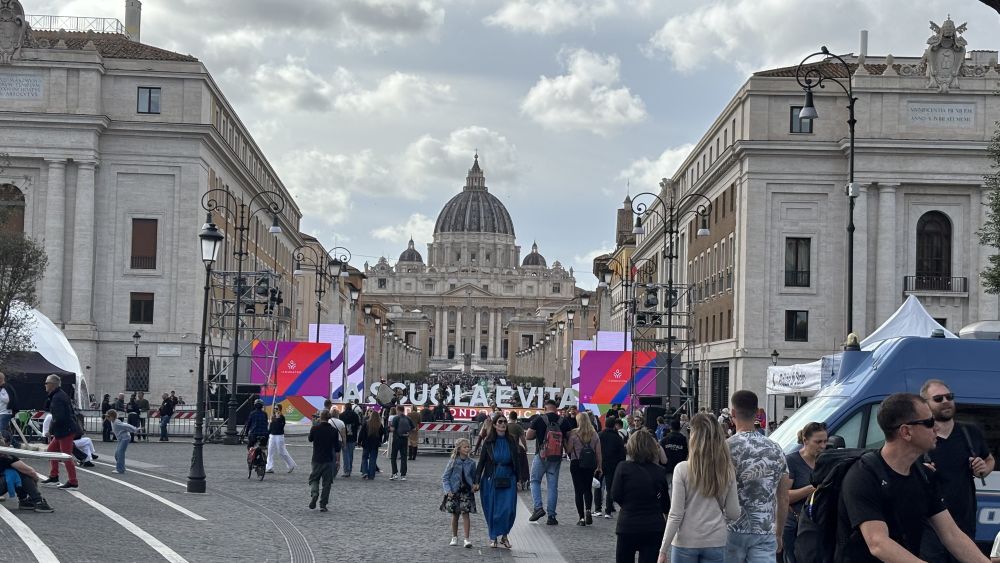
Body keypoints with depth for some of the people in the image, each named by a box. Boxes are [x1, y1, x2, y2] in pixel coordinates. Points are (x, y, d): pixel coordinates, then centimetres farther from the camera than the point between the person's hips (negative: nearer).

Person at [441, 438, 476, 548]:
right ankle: (454, 537, 24)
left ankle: (467, 539, -5)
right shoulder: (453, 462, -4)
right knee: (455, 515, 10)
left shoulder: (471, 463, 1)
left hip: (466, 492, 0)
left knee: (465, 514, -6)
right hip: (454, 492, 0)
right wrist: (448, 490, -10)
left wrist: (474, 487, -1)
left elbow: (474, 478, 12)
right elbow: (445, 477, -2)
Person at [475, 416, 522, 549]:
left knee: (509, 509, -8)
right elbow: (481, 462, -1)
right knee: (492, 510, 1)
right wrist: (477, 481, -5)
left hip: (508, 480, 1)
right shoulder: (489, 442, -1)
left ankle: (504, 535, 9)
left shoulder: (511, 441, 4)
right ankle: (493, 537, 14)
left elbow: (516, 461, 11)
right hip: (491, 480, -1)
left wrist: (517, 479, 9)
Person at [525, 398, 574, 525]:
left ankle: (538, 507, -5)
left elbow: (528, 436, -5)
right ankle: (551, 516, 6)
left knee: (535, 481, 13)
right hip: (556, 457, 2)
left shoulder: (539, 419, -6)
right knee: (553, 486, 7)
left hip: (541, 456, -2)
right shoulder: (564, 422, 1)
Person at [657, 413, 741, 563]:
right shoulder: (727, 471, -1)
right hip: (716, 542, 3)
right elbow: (734, 514, 2)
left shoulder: (682, 469, -11)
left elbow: (675, 515, -10)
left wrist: (663, 550, -4)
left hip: (686, 542, -3)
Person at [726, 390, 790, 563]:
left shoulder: (726, 447, -9)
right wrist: (779, 534, 19)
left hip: (732, 529, -3)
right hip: (766, 531, 3)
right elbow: (784, 498, 9)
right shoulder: (775, 449, 5)